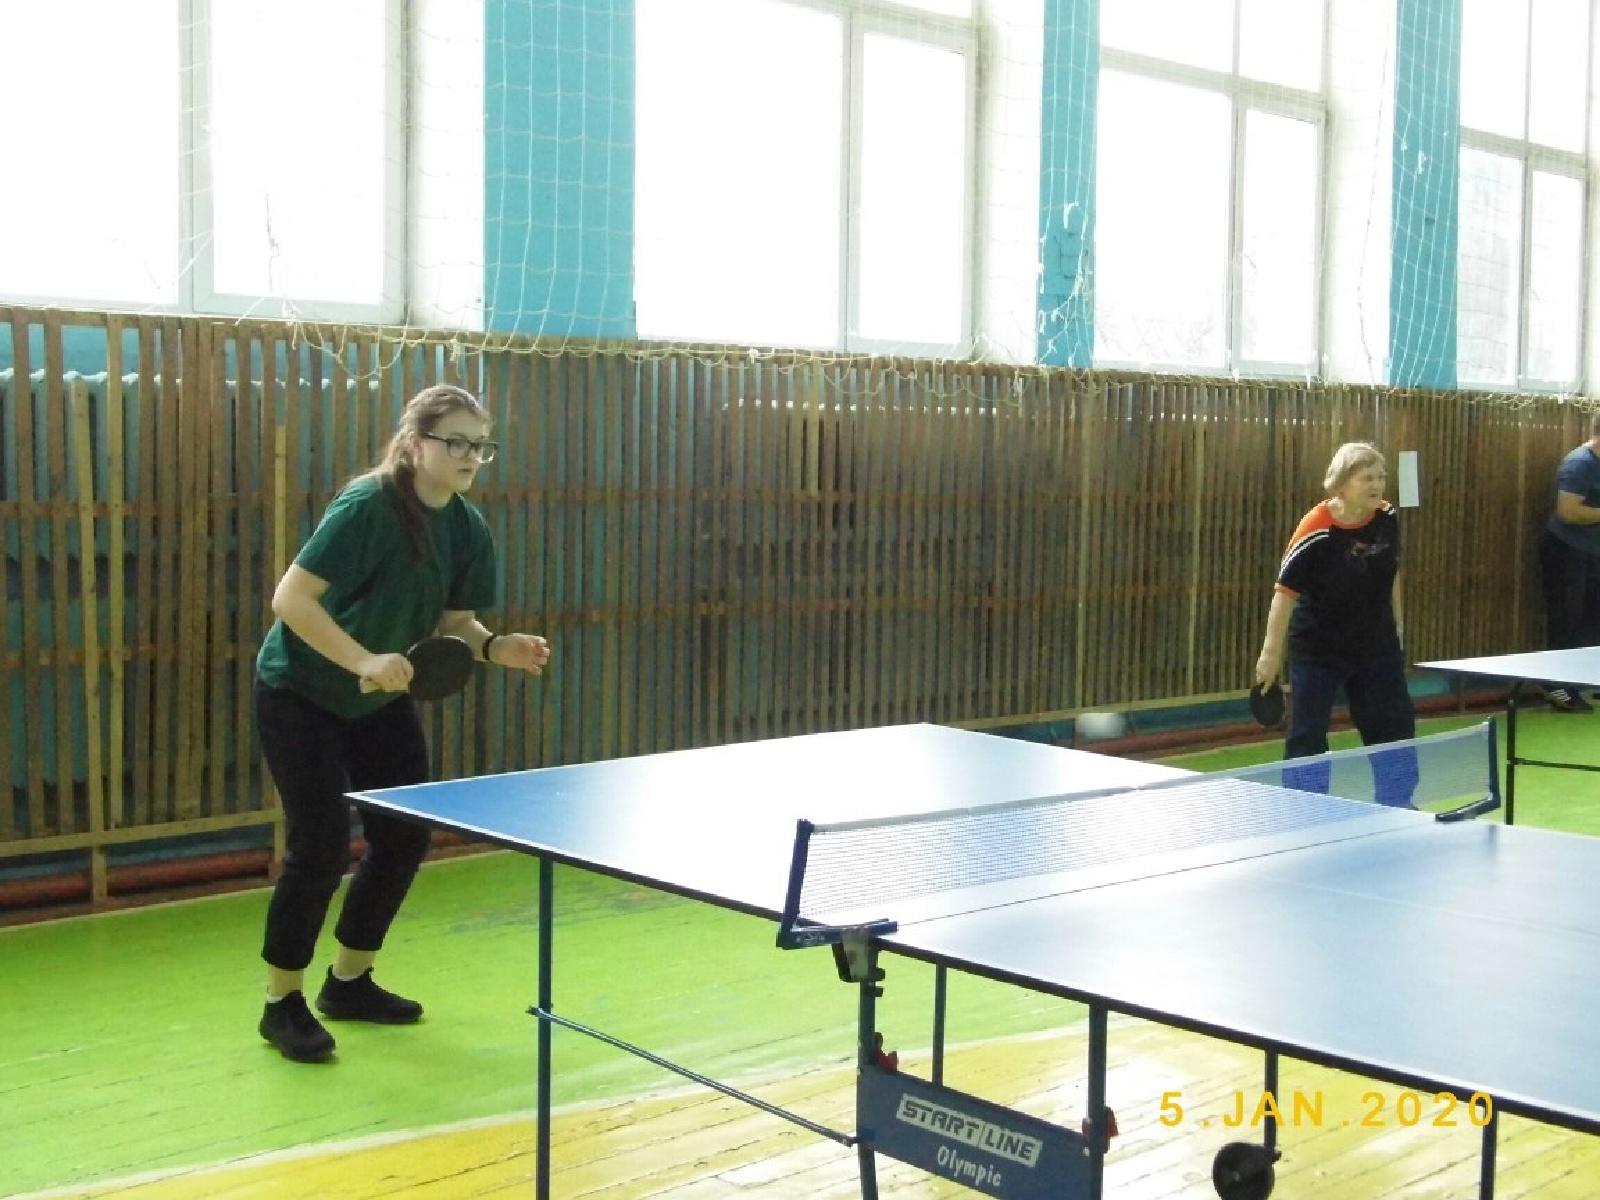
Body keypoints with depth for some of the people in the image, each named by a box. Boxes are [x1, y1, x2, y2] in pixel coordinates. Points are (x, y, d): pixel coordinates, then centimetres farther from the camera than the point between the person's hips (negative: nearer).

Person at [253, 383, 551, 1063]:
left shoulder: (469, 530, -5)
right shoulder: (367, 508, -26)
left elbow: (452, 622, 3)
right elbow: (289, 598, -28)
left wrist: (495, 647, -17)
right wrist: (363, 660, -37)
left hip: (381, 701, 8)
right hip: (300, 695, -7)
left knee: (405, 839, 8)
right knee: (322, 847, -9)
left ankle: (348, 981, 28)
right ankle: (281, 1004, 11)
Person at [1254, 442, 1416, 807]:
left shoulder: (1387, 517, -7)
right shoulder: (1316, 529, -23)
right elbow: (1286, 590, -20)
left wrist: (1394, 622, 14)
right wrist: (1271, 652, -20)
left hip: (1376, 644, 6)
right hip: (1319, 649, -5)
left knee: (1395, 723, 14)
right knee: (1307, 735, 0)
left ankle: (1398, 806, 32)